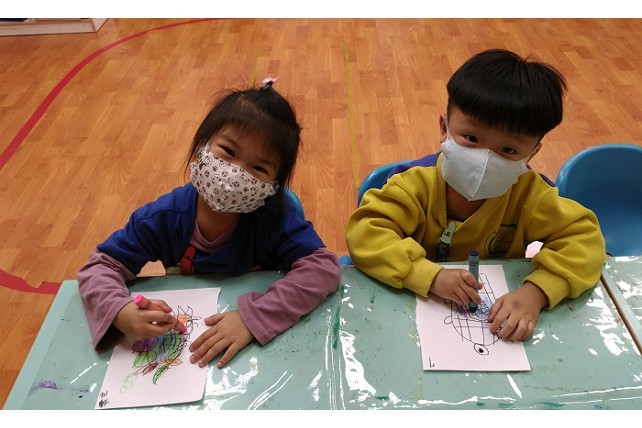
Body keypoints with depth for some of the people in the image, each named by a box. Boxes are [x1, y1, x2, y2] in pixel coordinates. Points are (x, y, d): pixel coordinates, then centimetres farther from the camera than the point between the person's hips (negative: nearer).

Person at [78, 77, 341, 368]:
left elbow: (325, 267, -28)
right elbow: (100, 266, -7)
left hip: (263, 343, -2)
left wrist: (253, 317, -37)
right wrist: (121, 313, -29)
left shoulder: (275, 216, -21)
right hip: (185, 345, 3)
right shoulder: (163, 218, -16)